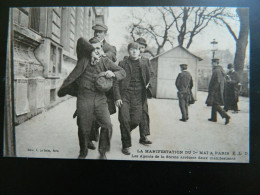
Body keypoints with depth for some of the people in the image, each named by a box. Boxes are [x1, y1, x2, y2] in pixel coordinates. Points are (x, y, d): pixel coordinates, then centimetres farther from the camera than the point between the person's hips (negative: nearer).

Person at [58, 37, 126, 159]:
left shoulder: (105, 61, 9)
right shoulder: (83, 58, 3)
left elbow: (122, 72, 9)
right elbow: (81, 41, -10)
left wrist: (113, 74, -11)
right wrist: (92, 52, -6)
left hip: (100, 98, 1)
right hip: (84, 98, -1)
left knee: (107, 125, -10)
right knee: (83, 128, 6)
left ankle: (103, 152, 12)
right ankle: (83, 152, 31)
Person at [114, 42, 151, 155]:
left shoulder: (144, 63, 11)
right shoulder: (122, 64, 3)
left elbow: (148, 78, 25)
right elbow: (117, 82, -1)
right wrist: (117, 97, -9)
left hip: (138, 96, 2)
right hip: (125, 95, -2)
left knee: (136, 120, -3)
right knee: (124, 120, -7)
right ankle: (126, 145, 9)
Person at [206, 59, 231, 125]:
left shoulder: (216, 71, -17)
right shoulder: (220, 70, 13)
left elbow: (217, 82, -23)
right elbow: (223, 81, 17)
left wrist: (212, 91, -19)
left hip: (216, 91, -10)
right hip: (220, 90, 10)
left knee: (216, 105, -7)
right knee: (214, 104, 16)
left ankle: (226, 116, -12)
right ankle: (213, 118, 23)